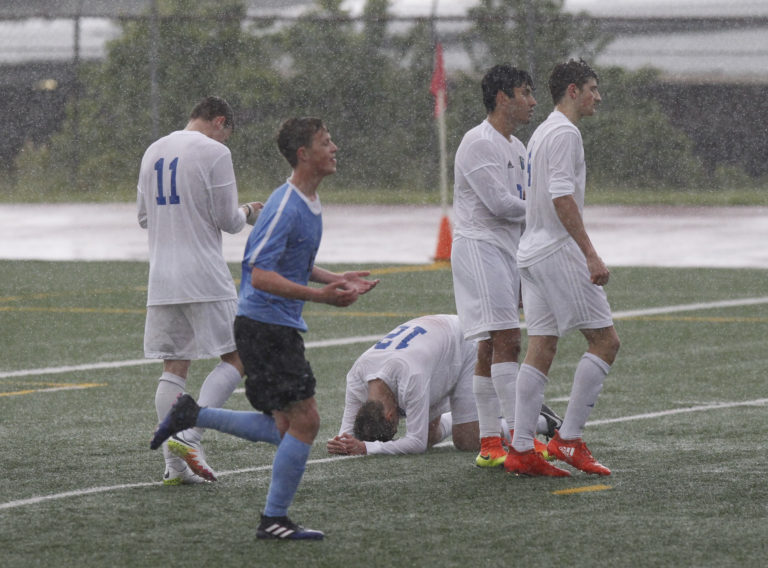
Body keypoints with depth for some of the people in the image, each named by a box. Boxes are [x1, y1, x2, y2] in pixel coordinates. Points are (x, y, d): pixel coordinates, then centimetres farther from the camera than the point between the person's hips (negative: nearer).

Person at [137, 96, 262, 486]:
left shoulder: (153, 151, 14)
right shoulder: (214, 152, -7)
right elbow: (227, 220, -7)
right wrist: (248, 213, 13)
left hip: (161, 278, 7)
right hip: (205, 277, -7)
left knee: (173, 368, 8)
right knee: (234, 360, 1)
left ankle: (174, 465, 3)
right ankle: (189, 434, -16)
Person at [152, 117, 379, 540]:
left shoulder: (310, 204, 13)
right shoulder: (284, 206, -19)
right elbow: (260, 275, -24)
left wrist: (337, 280, 15)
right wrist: (319, 295, -29)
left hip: (281, 327, 10)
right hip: (264, 325, -10)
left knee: (283, 428, 13)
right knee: (304, 420, -8)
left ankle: (191, 416, 18)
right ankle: (274, 519, -1)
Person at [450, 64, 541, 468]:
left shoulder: (516, 147, 19)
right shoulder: (478, 143, -11)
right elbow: (498, 203, -18)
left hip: (506, 250, 9)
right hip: (478, 247, -9)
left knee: (492, 347, 6)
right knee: (505, 340, -15)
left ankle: (489, 444, 6)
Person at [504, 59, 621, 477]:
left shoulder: (541, 134, 21)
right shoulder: (564, 133, -11)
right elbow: (562, 198, -20)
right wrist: (591, 254, -22)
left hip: (532, 251, 10)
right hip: (559, 251, -10)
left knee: (540, 349, 6)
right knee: (605, 340, -5)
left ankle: (521, 450, 0)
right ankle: (568, 439, -7)